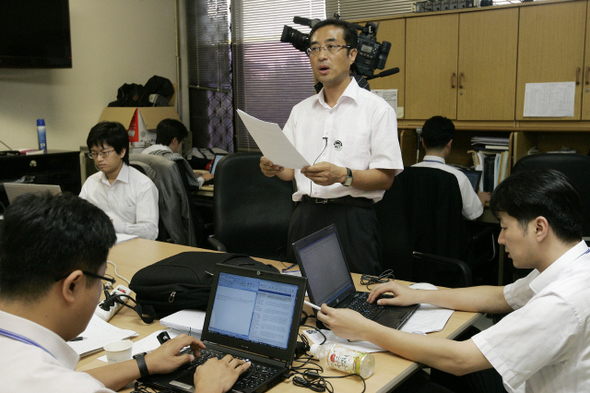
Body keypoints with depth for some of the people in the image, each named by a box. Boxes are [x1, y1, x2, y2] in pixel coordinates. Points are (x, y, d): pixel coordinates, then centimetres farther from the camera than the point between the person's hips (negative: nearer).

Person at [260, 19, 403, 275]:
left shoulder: (376, 109, -2)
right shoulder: (300, 110, 15)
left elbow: (386, 178, -8)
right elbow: (291, 170, 15)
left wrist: (342, 175, -23)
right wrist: (274, 167, -7)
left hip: (351, 220, -4)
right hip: (305, 217, 5)